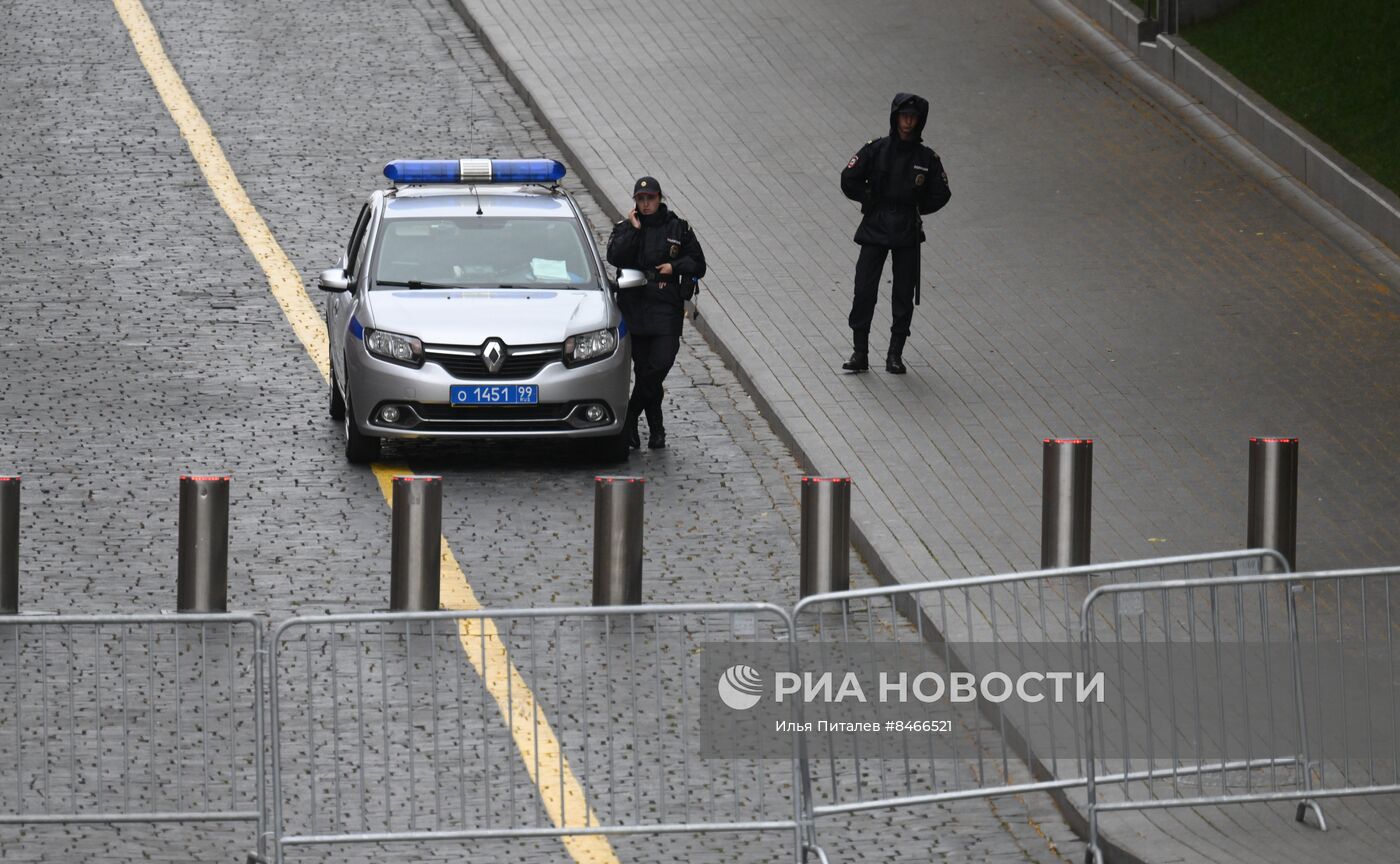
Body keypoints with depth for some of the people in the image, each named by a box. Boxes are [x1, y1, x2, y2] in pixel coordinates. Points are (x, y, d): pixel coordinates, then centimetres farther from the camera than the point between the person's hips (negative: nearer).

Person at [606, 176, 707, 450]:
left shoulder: (678, 229, 8)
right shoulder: (624, 229, 7)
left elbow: (698, 265, 12)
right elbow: (615, 258, -11)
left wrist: (675, 266, -5)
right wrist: (634, 230, -12)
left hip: (667, 307, -1)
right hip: (634, 306, 1)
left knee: (661, 363, -15)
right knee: (644, 368, 3)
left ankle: (631, 418, -1)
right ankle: (656, 428, 13)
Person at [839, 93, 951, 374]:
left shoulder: (926, 158, 1)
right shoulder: (876, 151, -2)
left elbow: (940, 195, 8)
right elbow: (849, 181, -2)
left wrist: (916, 208, 1)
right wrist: (872, 200, -1)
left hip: (907, 235, 1)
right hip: (874, 231, -1)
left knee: (904, 295, 3)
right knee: (864, 291, -6)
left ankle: (896, 355, 13)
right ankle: (860, 353, 2)